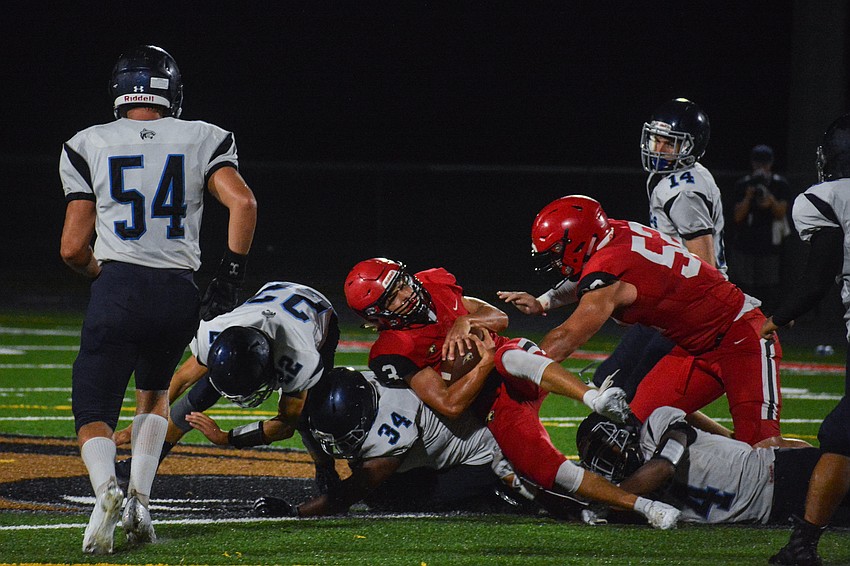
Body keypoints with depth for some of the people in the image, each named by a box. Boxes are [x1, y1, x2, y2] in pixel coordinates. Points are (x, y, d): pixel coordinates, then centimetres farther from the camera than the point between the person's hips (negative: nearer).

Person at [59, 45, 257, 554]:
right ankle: (140, 501, 9)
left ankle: (106, 488, -28)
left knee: (94, 416, 5)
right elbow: (243, 202, -8)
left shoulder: (89, 147, 6)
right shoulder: (202, 140, 8)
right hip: (180, 293, 2)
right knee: (154, 392, 28)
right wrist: (232, 273, 2)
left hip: (117, 288, -2)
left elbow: (73, 248, 3)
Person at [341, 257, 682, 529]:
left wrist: (465, 321, -13)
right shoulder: (394, 354, -15)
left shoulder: (433, 287, 4)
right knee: (549, 473, -25)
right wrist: (486, 361, -18)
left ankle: (596, 398, -56)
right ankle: (641, 506, -26)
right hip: (498, 413, -3)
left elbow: (499, 318, 8)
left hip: (525, 381, 3)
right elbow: (450, 405, -21)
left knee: (511, 355, -34)